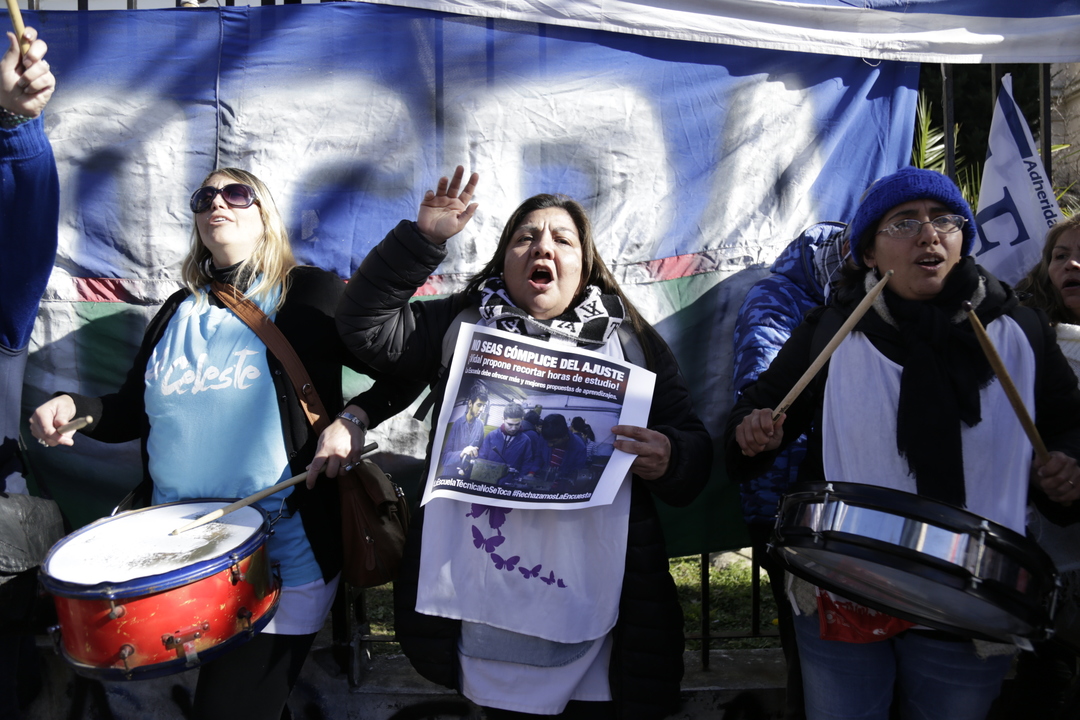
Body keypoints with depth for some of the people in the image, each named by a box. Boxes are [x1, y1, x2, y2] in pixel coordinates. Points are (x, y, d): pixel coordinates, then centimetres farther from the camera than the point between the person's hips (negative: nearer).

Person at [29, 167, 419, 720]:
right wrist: (76, 406, 0)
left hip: (282, 554, -5)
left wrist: (352, 419, -19)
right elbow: (132, 411, 19)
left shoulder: (308, 293, -2)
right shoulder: (179, 312, 14)